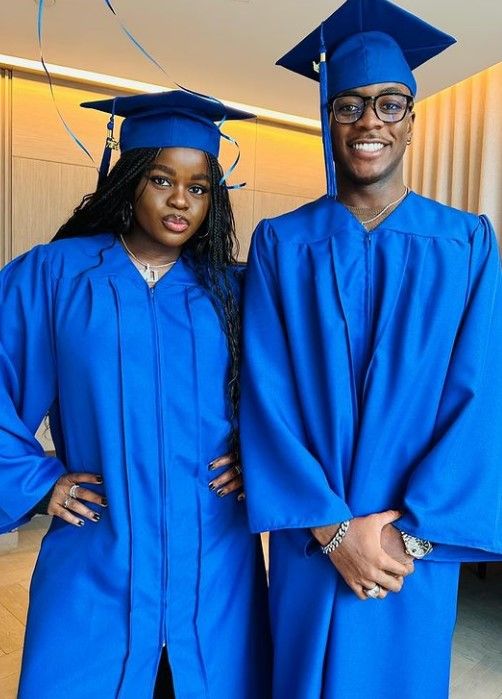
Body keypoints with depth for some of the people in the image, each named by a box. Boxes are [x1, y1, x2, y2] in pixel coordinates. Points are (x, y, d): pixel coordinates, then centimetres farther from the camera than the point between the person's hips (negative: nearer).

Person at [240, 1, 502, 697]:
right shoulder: (281, 243, -2)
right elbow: (266, 396, -8)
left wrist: (413, 534, -12)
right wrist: (332, 527, -13)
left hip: (417, 543, 1)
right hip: (309, 540, 0)